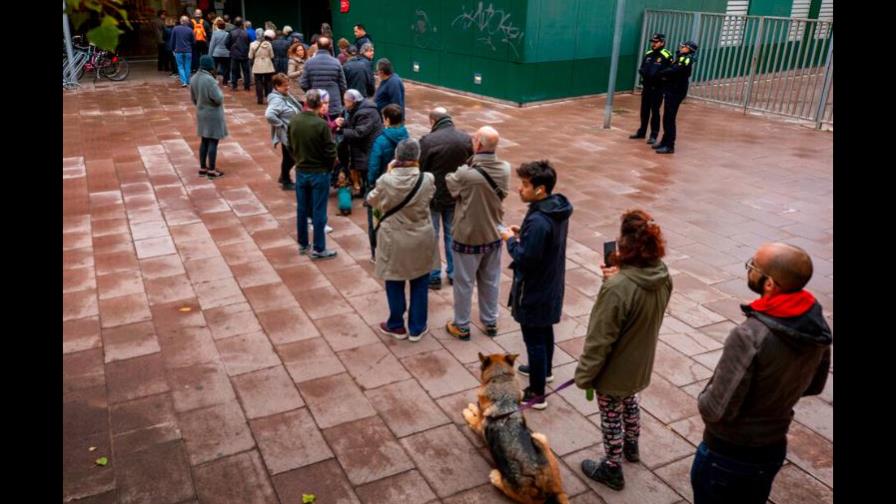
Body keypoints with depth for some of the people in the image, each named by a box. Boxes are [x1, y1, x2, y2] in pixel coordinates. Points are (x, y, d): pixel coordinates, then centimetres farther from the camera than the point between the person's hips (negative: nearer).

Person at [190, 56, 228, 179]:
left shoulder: (194, 78, 1)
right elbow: (218, 99, -23)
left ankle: (202, 168, 23)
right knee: (213, 142, 1)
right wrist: (217, 86, -4)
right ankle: (212, 170, 6)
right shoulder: (209, 80, -24)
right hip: (213, 115, -8)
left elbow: (193, 98, 11)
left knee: (204, 141, 16)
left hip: (201, 114, 8)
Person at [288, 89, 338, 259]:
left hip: (300, 171, 5)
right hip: (319, 173, -5)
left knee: (301, 209, 16)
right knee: (318, 212, 4)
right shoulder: (321, 124, -21)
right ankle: (318, 249, 11)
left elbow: (290, 146, 5)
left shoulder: (293, 121, -5)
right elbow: (330, 151, -16)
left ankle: (302, 244, 27)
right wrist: (329, 167, 2)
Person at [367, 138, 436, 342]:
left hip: (394, 240, -1)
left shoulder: (386, 181, -19)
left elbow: (372, 201, 0)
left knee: (395, 284, 16)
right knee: (419, 284, 16)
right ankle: (417, 328, 27)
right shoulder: (427, 180, -16)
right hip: (421, 240, 1)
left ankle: (396, 326, 30)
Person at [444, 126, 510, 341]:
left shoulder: (466, 174, -27)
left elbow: (451, 186, -7)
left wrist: (451, 175, 13)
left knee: (464, 283, 13)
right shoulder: (505, 169, -12)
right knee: (490, 281, 20)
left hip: (468, 237, -4)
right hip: (493, 235, 5)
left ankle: (461, 326, 28)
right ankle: (490, 322, 36)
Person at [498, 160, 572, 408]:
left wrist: (511, 241, -13)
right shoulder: (558, 207, -2)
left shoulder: (538, 221, -32)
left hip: (534, 291, -9)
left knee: (534, 339, 4)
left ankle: (536, 393, 17)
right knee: (545, 331, 27)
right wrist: (523, 234, 4)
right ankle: (544, 369, 48)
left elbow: (526, 259, -28)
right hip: (550, 286, 9)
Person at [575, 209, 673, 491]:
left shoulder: (617, 288, -36)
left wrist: (584, 375, -13)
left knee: (611, 418, 16)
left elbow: (599, 340, -27)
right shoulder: (662, 274, -13)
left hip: (615, 371, -7)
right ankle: (631, 446, 57)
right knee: (630, 401, 32)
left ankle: (612, 470, 37)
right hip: (641, 363, 7)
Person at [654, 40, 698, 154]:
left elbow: (673, 71, -23)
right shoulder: (681, 58, 20)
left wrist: (660, 73, -7)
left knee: (669, 119, -9)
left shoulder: (686, 60, -12)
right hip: (671, 91, 10)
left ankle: (669, 146, -6)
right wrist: (664, 75, -8)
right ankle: (665, 141, 25)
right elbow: (671, 71, 12)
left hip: (676, 92, -10)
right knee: (666, 118, 15)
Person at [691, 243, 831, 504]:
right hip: (775, 448, 6)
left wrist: (704, 397, -8)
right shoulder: (818, 325, -11)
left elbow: (716, 410, -29)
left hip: (728, 455, -6)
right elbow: (814, 386, 7)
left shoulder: (750, 336, -34)